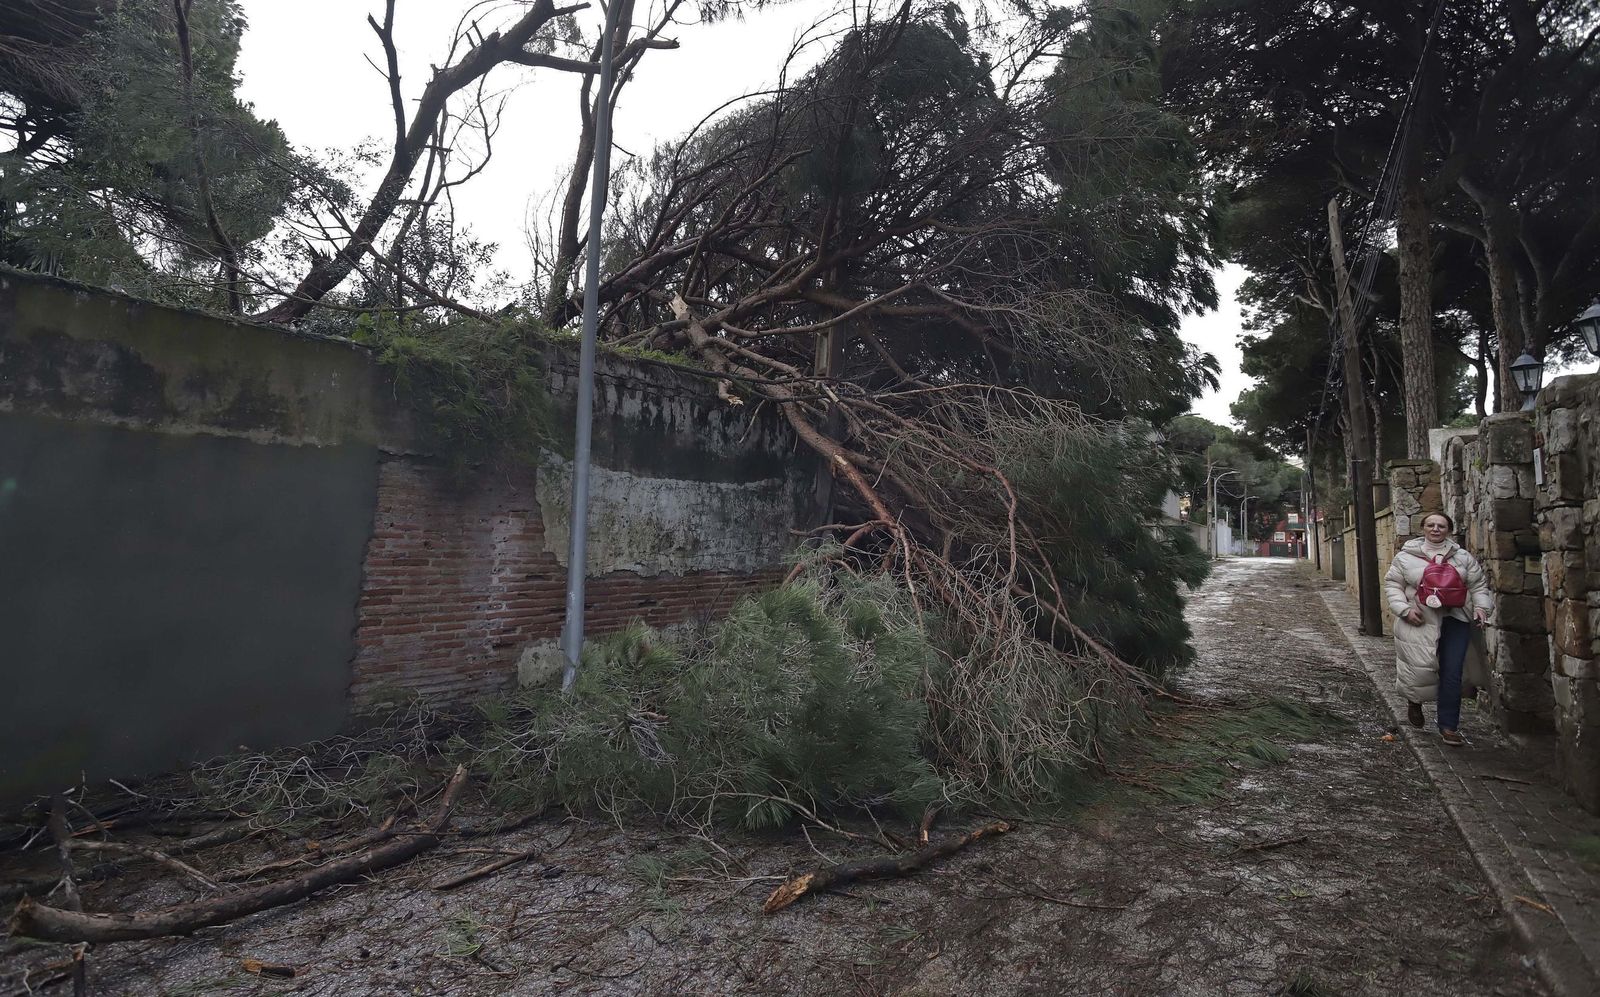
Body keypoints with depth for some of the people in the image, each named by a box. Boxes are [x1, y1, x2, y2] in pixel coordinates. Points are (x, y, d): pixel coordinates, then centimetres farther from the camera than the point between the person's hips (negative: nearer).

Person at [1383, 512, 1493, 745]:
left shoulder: (1463, 557, 10)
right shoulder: (1405, 557, 2)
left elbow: (1478, 585, 15)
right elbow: (1392, 585, 4)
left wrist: (1481, 606, -2)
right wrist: (1404, 609, -8)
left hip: (1454, 621, 2)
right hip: (1419, 622, -2)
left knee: (1452, 673, -1)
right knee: (1420, 667, -6)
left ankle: (1448, 726, 9)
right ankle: (1415, 702, 29)